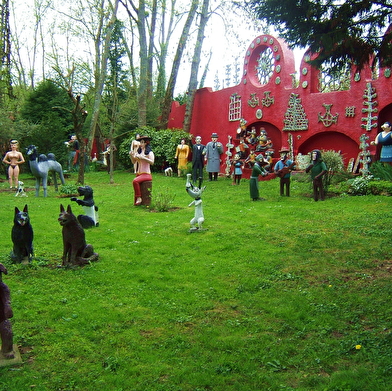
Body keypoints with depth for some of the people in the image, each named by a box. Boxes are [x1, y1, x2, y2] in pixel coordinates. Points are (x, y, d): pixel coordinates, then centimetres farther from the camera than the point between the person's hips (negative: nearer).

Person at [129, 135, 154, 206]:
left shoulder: (150, 153, -2)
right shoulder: (138, 152, 15)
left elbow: (152, 162, -19)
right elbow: (134, 162, 17)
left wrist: (143, 157, -26)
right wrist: (132, 156, -1)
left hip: (146, 174, -6)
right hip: (139, 173, 6)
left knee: (135, 181, -29)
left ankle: (139, 198, -21)